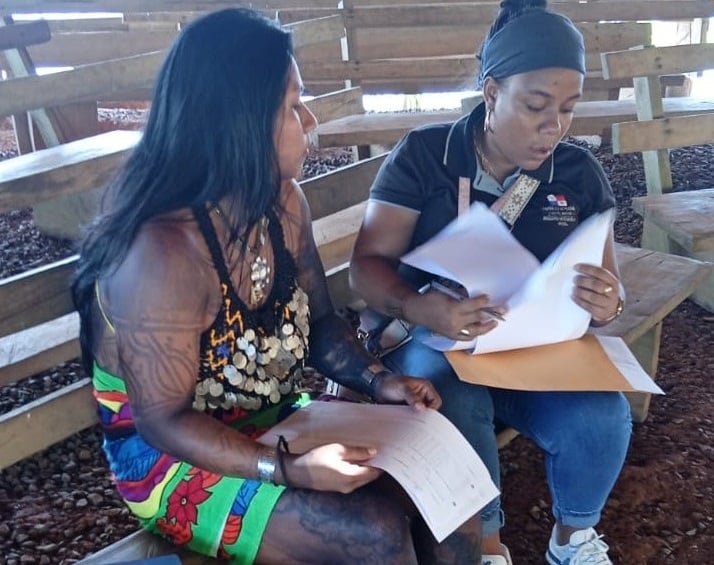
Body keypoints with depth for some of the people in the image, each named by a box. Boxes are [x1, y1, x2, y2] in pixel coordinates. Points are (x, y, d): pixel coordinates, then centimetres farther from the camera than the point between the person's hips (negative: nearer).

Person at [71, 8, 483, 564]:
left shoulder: (283, 202, -5)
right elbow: (164, 421, -23)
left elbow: (319, 321, 7)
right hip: (170, 454, -6)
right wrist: (289, 470, -32)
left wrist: (378, 379, -10)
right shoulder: (160, 252, -29)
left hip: (278, 421, 7)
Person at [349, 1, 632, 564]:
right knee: (456, 412, -35)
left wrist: (607, 302, -24)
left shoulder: (580, 173, 0)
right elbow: (367, 265, -11)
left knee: (603, 418, -25)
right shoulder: (422, 155, -9)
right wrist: (419, 308, -33)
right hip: (435, 342, -2)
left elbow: (610, 285, 3)